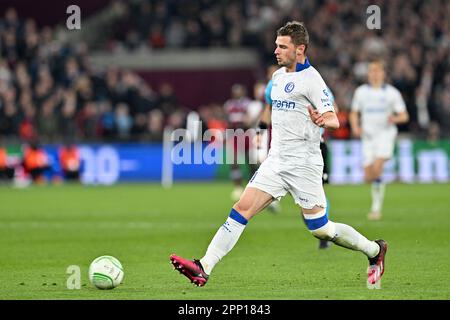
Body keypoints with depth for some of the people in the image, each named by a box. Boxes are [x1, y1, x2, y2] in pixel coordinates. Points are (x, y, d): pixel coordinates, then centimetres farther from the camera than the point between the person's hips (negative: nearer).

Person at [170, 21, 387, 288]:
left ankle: (375, 250, 22)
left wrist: (322, 120, -37)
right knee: (242, 209, -7)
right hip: (277, 161, 7)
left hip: (303, 163, -7)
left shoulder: (311, 79, -11)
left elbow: (334, 121, -16)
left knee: (320, 230, -2)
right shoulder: (278, 76, 13)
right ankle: (204, 268, -14)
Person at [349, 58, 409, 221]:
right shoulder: (361, 92, 7)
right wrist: (355, 127, -4)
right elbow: (354, 114, 16)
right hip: (368, 136, 3)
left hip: (385, 133, -3)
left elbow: (404, 116, 3)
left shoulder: (392, 93, 0)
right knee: (368, 177, -3)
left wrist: (394, 119, -19)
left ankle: (376, 207, -18)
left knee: (377, 167, -25)